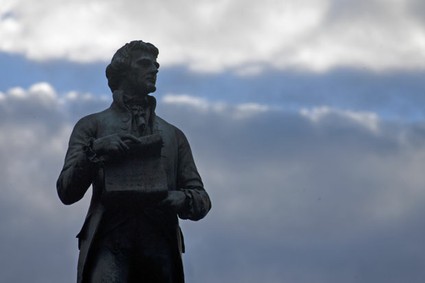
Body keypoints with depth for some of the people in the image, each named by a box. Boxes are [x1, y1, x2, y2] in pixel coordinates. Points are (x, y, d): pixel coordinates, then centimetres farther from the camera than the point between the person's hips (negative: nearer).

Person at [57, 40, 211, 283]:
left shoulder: (173, 135, 29)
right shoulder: (93, 126, 20)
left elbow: (201, 199, 21)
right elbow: (67, 192, 10)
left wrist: (183, 200, -2)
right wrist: (93, 151, -6)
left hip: (159, 243, 3)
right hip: (109, 239, -3)